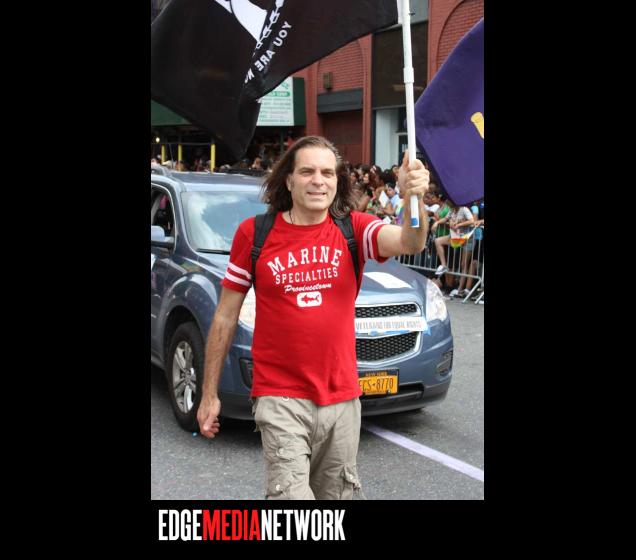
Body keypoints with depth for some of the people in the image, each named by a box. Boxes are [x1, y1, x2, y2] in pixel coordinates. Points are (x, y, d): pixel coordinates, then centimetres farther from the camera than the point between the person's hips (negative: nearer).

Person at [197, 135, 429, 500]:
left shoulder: (353, 229, -2)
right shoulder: (254, 233, -5)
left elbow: (409, 243, -21)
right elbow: (226, 318, 1)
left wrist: (414, 200, -43)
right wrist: (209, 394, 2)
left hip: (342, 397, 3)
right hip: (280, 398, -3)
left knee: (336, 493, 19)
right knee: (291, 493, -15)